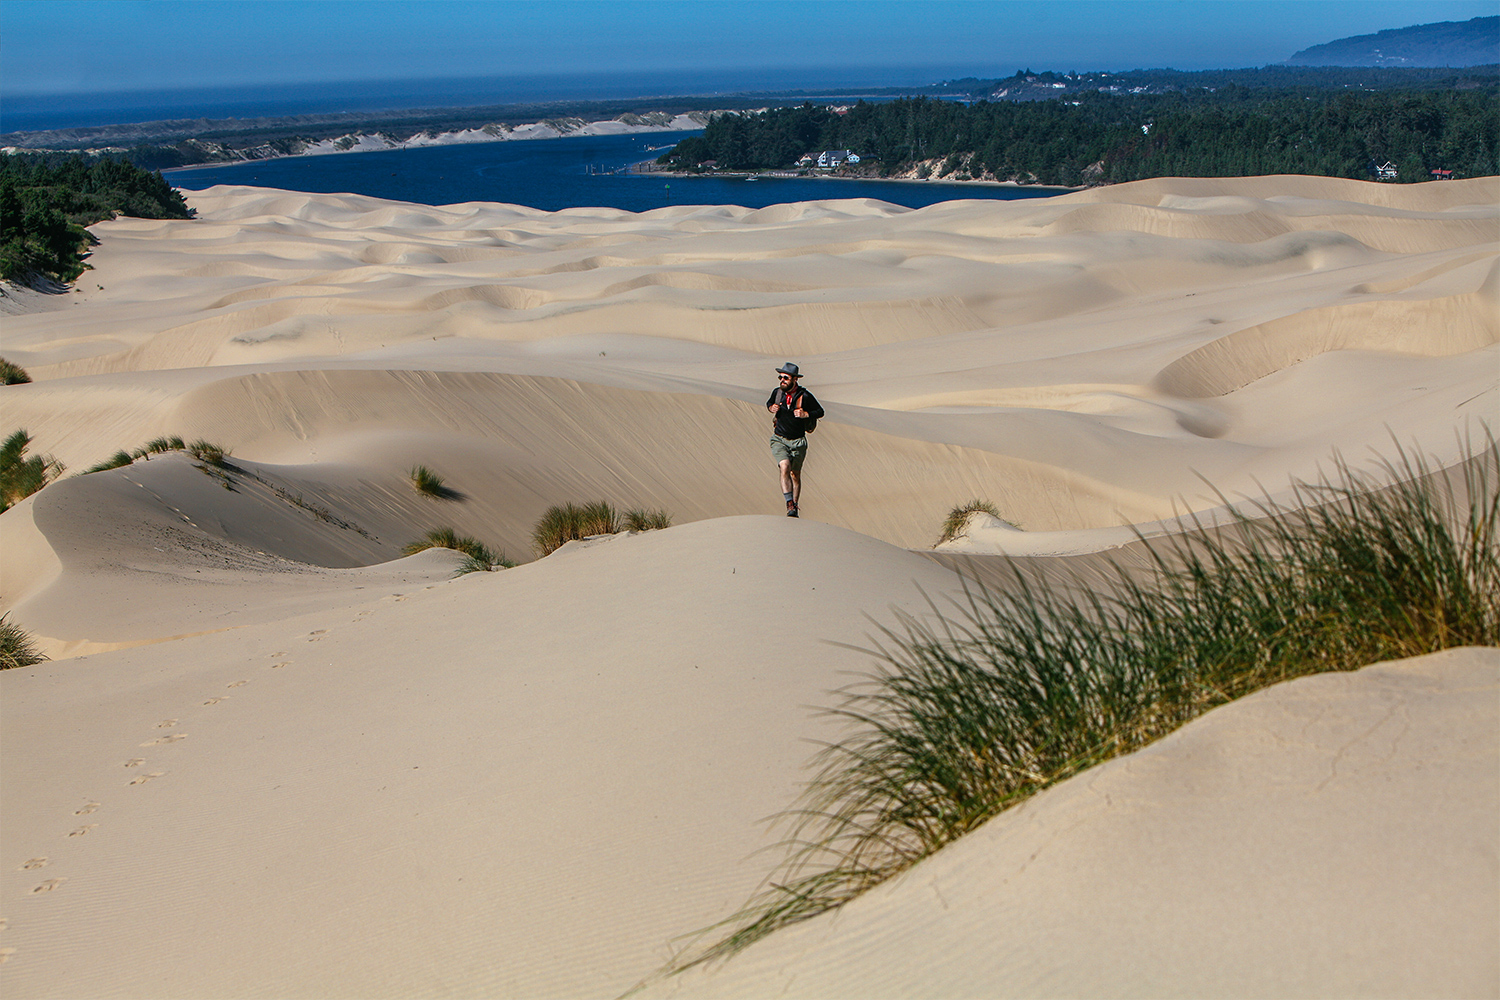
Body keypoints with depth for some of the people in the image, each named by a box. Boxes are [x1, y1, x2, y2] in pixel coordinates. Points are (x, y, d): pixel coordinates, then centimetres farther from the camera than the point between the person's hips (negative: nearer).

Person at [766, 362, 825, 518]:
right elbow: (769, 403, 19)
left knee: (795, 475, 10)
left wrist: (805, 414, -19)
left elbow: (820, 411, -2)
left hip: (798, 442, -1)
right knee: (785, 467, -23)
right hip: (779, 439, 1)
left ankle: (794, 507, 28)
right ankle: (790, 505, -26)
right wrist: (771, 408, -4)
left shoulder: (805, 396, -12)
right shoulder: (777, 392, -2)